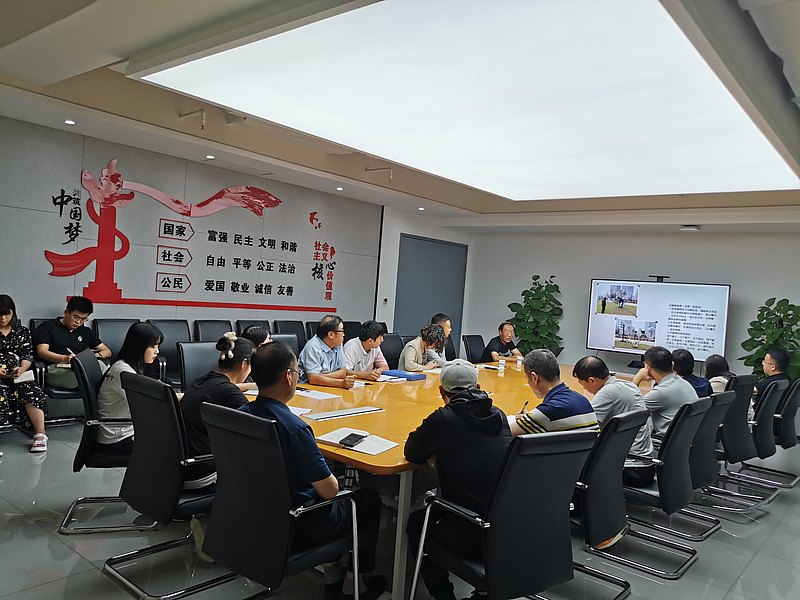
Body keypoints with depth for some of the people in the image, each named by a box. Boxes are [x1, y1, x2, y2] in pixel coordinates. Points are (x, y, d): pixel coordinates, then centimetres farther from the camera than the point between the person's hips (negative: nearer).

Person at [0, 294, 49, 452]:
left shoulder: (22, 331, 16)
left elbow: (28, 356, 12)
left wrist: (22, 369, -9)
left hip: (18, 375, 2)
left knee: (34, 393, -26)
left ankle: (40, 435, -23)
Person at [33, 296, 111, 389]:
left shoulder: (86, 332, 31)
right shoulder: (47, 327, 18)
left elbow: (107, 351, 31)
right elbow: (42, 352, 2)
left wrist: (97, 355, 4)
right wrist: (64, 358, -18)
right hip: (57, 369, -4)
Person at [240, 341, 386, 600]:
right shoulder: (294, 428, -31)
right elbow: (329, 490, -22)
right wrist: (330, 482, 1)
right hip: (292, 531, -7)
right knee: (369, 499, 15)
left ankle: (332, 572, 36)